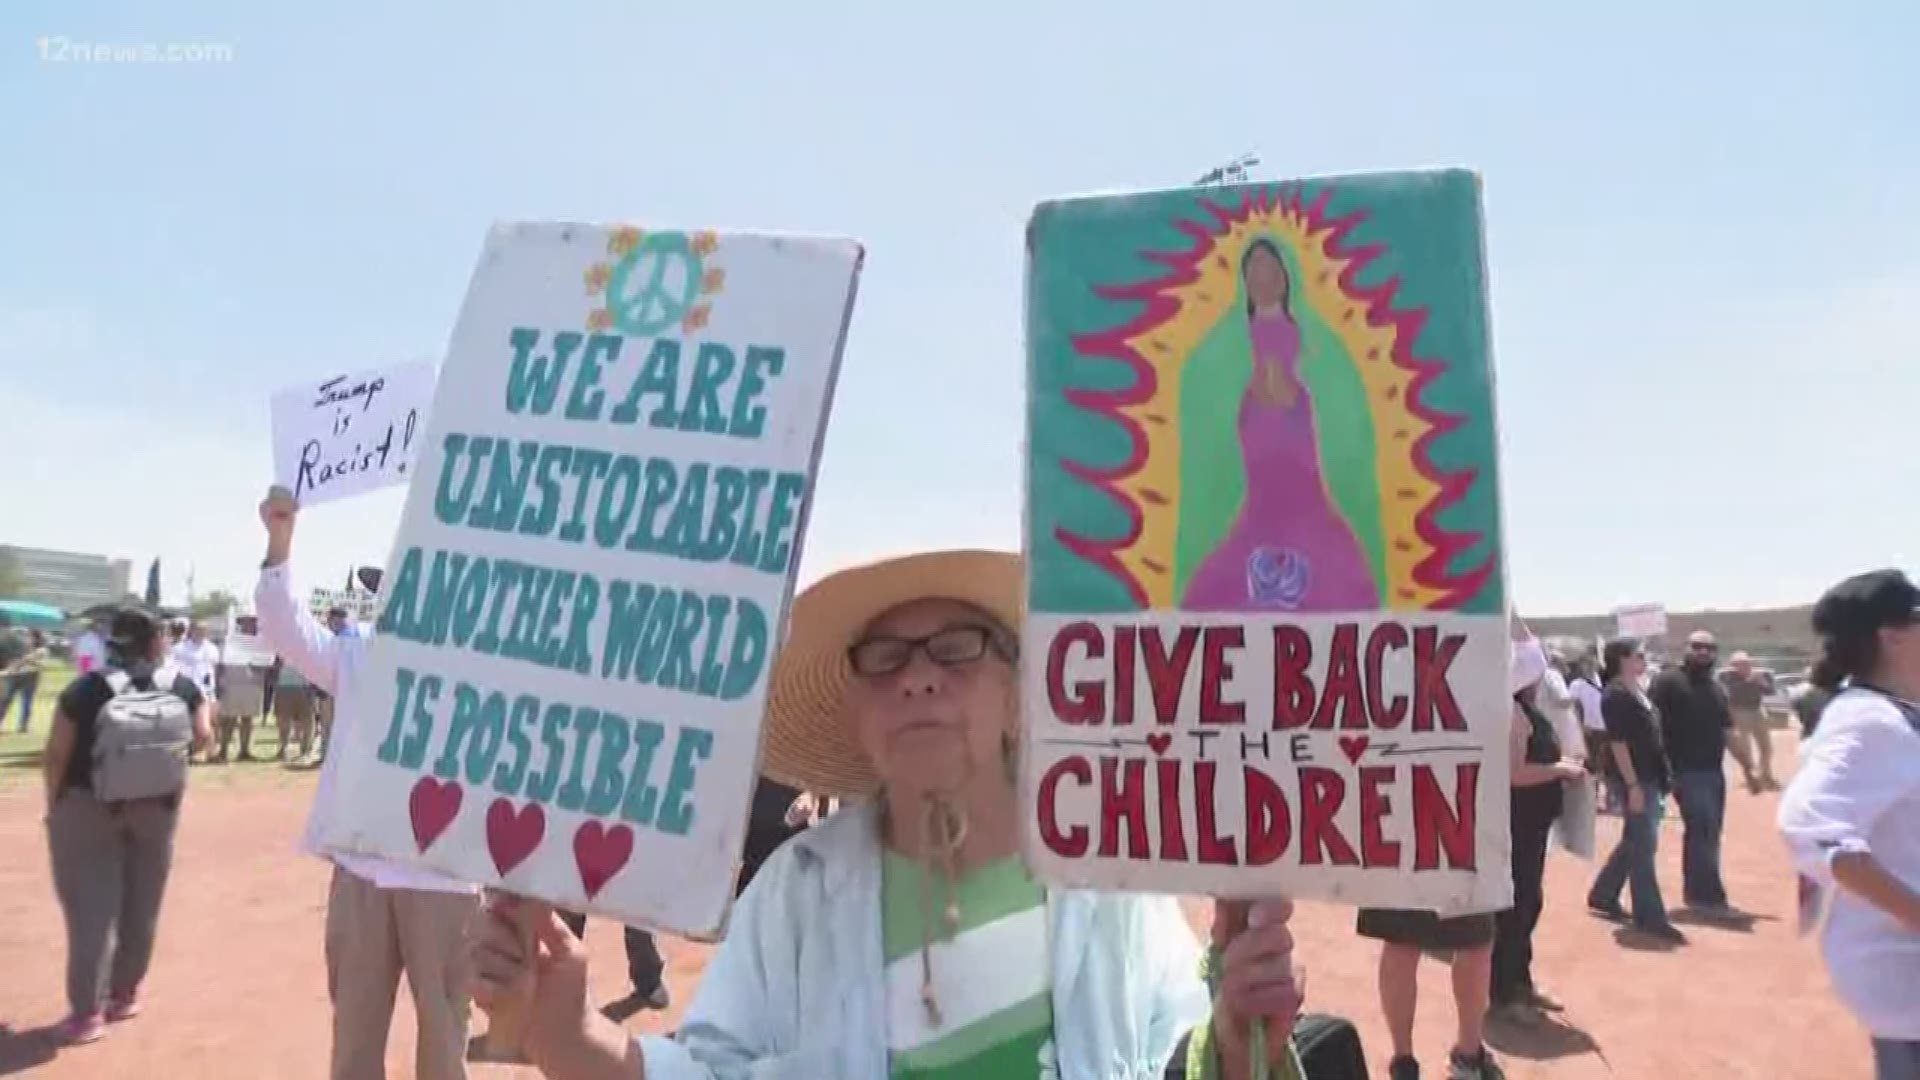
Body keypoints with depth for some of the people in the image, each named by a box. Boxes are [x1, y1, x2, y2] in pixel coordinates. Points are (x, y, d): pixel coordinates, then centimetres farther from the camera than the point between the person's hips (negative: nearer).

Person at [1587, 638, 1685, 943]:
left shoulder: (1638, 692, 13)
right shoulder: (1616, 696, -15)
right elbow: (1617, 743, -20)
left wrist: (1662, 779, 18)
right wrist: (1632, 785, -22)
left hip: (1650, 778, 10)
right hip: (1633, 780, -10)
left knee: (1635, 842, 16)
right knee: (1643, 846, -5)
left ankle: (1602, 896, 28)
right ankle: (1650, 918, 2)